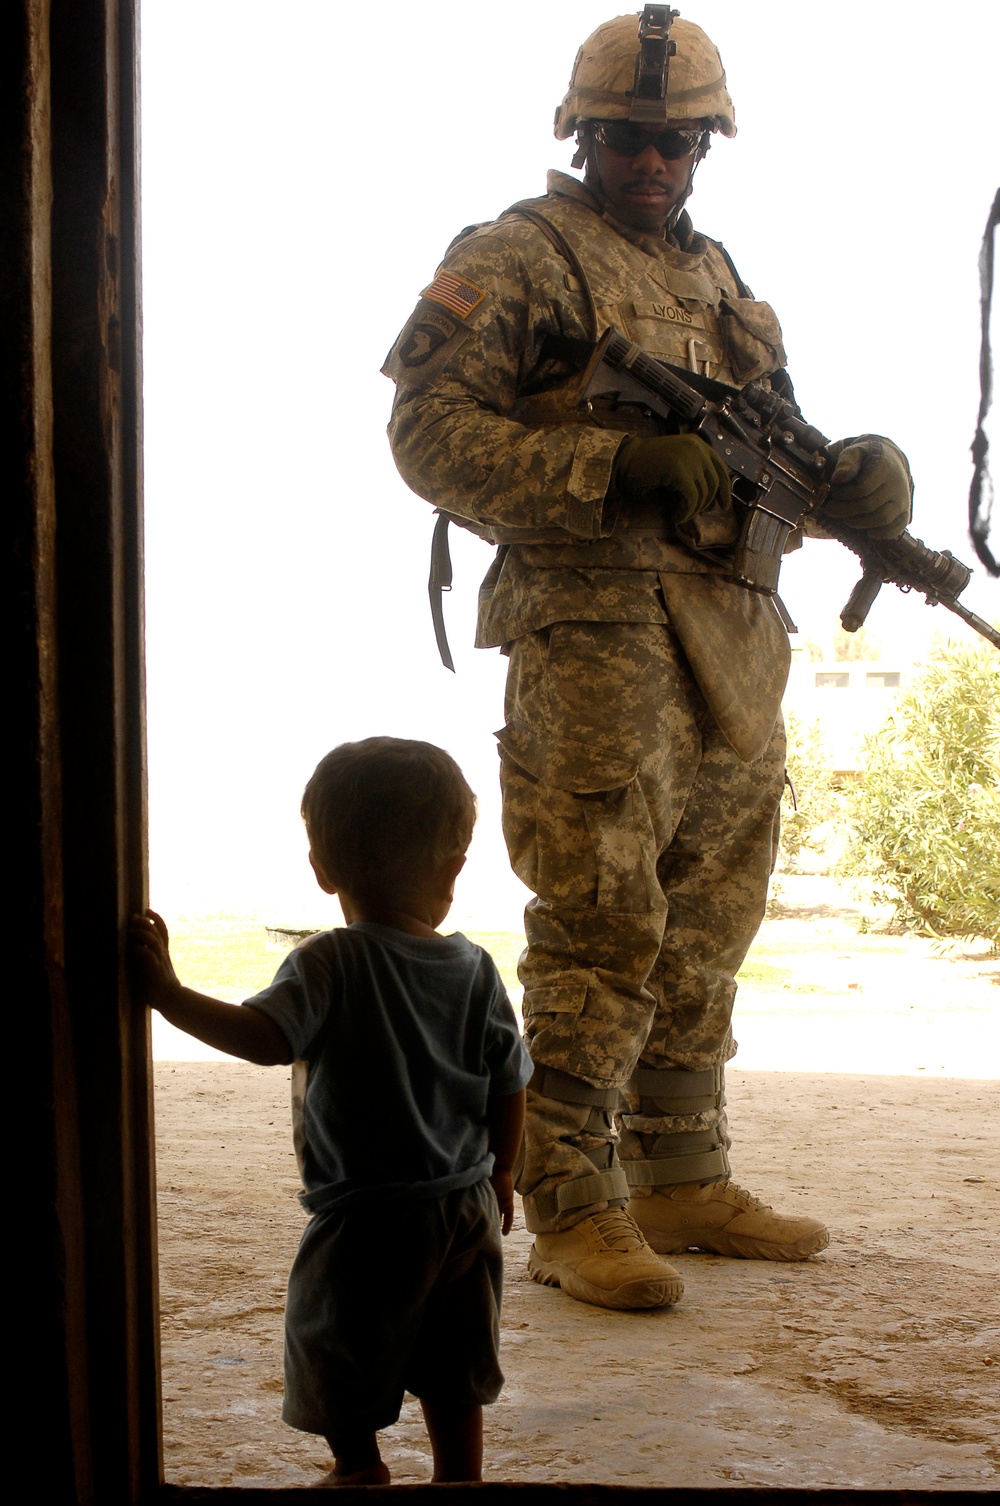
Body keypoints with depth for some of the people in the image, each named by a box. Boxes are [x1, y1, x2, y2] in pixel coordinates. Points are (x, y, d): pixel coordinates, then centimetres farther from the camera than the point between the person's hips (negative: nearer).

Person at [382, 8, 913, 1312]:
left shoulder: (714, 274, 21)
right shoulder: (518, 259, -1)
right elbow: (433, 433, -11)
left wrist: (851, 471, -1)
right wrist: (622, 459, -19)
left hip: (733, 641, 8)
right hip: (596, 631, -8)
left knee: (704, 934, 12)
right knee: (603, 931, -10)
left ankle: (682, 1183, 23)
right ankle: (571, 1213, -1)